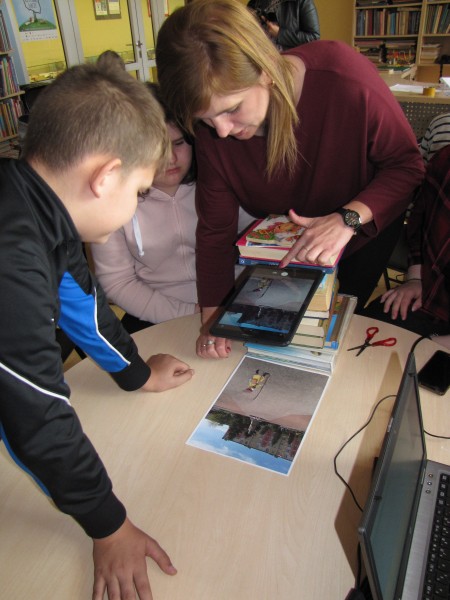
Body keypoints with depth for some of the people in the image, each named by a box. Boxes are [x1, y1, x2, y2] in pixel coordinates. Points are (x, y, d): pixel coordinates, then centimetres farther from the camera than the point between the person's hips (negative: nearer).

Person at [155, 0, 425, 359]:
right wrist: (212, 315, -23)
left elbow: (408, 165, -27)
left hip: (368, 218, -2)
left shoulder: (345, 78, -38)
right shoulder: (212, 129, -26)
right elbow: (216, 227, -19)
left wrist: (349, 218, -44)